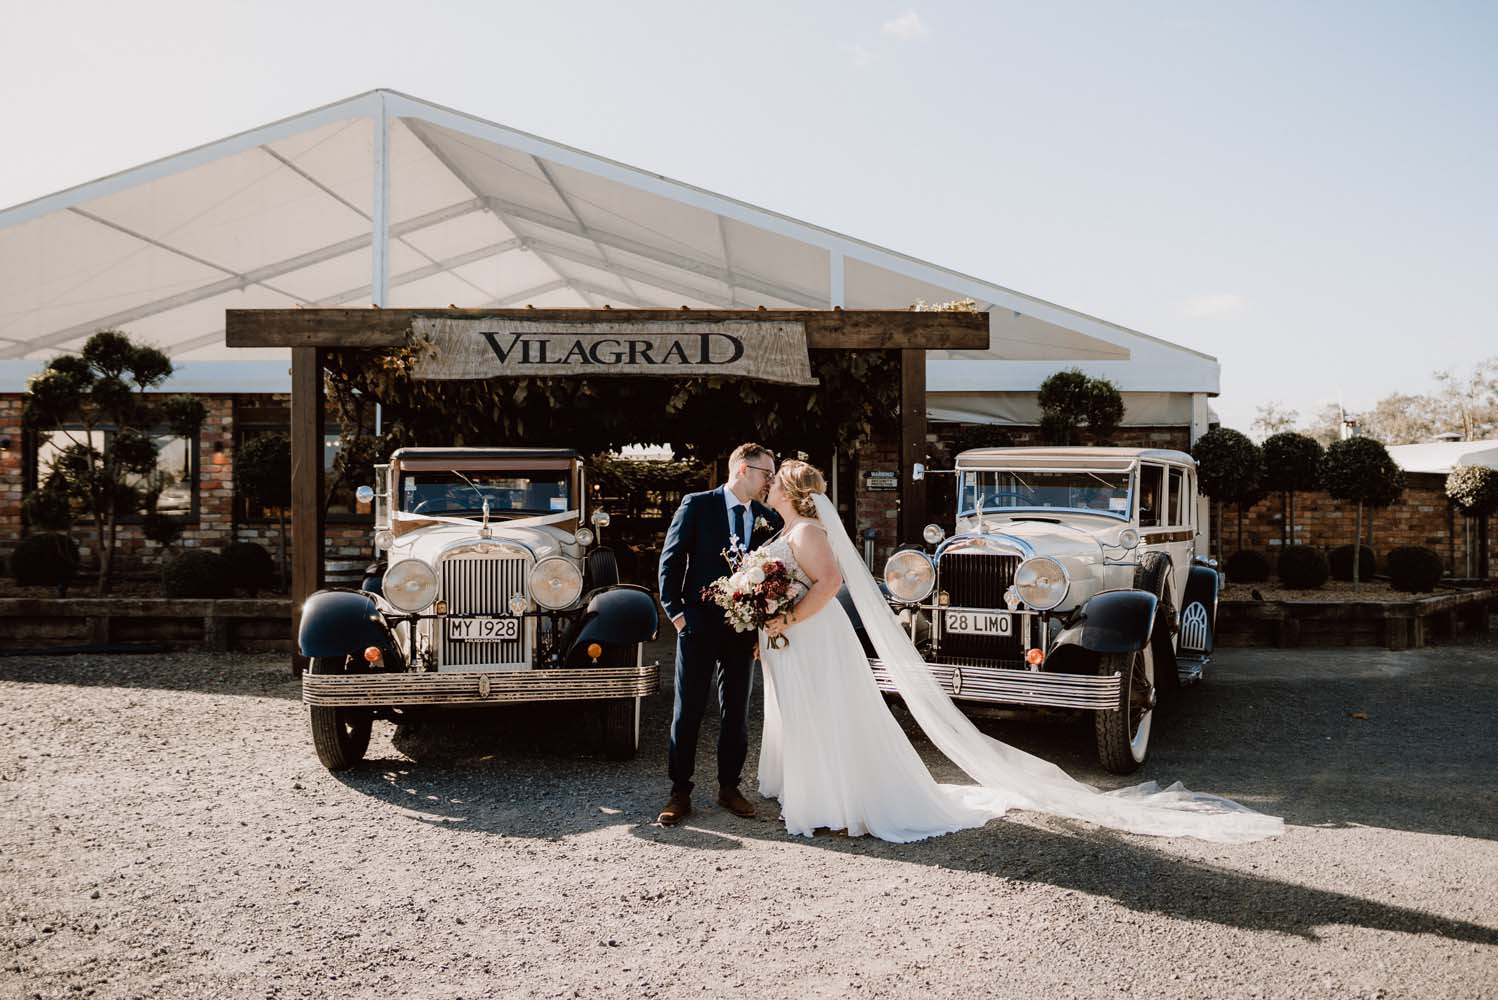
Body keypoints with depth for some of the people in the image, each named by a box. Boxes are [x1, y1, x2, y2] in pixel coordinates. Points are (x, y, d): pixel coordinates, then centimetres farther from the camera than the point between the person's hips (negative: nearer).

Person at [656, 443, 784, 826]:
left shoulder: (768, 518, 8)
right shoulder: (697, 505, -3)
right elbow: (670, 560, -3)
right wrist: (675, 611, -8)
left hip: (743, 628, 4)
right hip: (699, 623, -4)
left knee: (736, 712, 10)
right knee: (687, 712, 1)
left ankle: (729, 787, 22)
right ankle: (680, 793, 10)